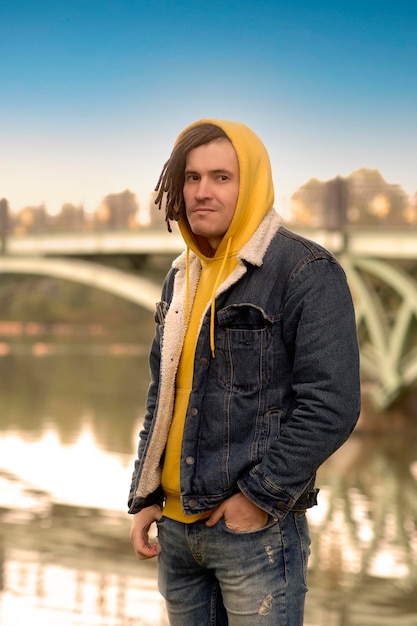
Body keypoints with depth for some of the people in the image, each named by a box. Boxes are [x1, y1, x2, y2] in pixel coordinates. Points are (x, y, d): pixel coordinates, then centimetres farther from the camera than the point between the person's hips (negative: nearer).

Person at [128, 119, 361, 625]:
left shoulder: (306, 273, -12)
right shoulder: (182, 278, 12)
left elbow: (332, 406, -18)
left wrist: (259, 497, -15)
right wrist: (144, 499, 11)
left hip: (258, 528, -7)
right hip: (175, 525, 7)